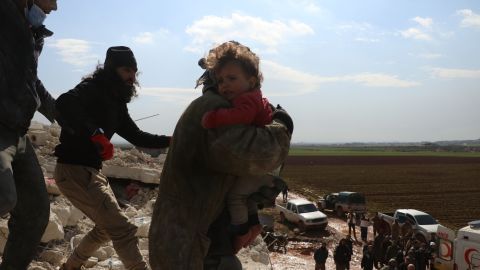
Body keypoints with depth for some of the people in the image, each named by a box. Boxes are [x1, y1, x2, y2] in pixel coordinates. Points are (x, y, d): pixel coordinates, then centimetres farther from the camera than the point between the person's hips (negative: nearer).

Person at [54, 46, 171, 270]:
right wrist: (95, 133, -46)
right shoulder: (92, 89, -13)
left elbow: (136, 136, 14)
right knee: (123, 229, -12)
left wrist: (170, 140, 3)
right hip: (74, 170, -10)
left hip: (91, 171, 10)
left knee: (107, 228, 25)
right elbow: (64, 104, -35)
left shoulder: (115, 102, 13)